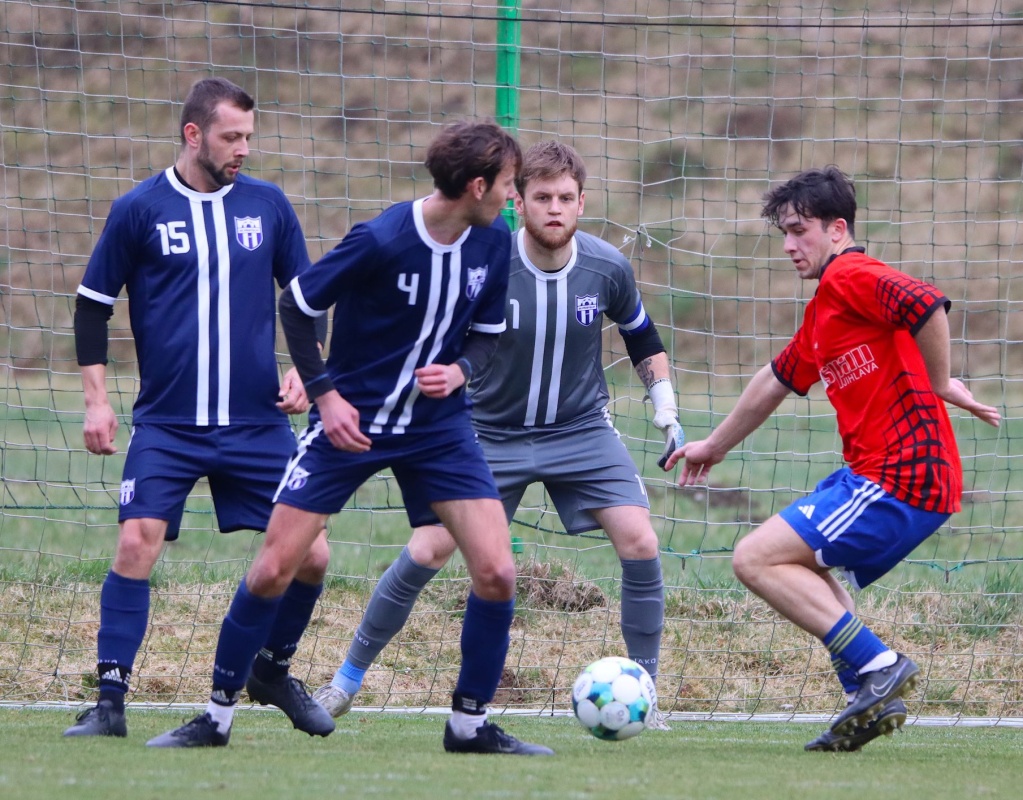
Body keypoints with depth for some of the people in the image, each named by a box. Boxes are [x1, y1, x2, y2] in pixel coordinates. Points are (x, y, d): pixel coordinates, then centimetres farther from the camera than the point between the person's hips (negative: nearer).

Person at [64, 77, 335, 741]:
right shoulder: (139, 211, -2)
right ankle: (111, 701, -10)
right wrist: (97, 399, -2)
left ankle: (273, 669, 25)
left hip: (258, 423, 3)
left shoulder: (268, 205, 5)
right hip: (166, 425, -2)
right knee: (137, 543, -18)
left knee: (310, 556, -1)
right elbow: (93, 306, 5)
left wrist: (303, 369, 3)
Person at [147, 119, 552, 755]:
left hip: (438, 425, 4)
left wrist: (459, 371, -12)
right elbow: (297, 305, -9)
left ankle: (470, 724, 7)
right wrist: (325, 394, -14)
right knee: (274, 569, -5)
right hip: (352, 420, -4)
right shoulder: (381, 241, -21)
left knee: (497, 573, -9)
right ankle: (217, 716, 10)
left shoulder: (494, 243, -5)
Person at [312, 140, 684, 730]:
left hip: (582, 431, 2)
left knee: (641, 545, -14)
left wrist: (668, 413, 5)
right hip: (490, 433, -2)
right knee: (425, 554, -9)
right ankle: (348, 681, 8)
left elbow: (643, 340, 9)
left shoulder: (608, 269, -10)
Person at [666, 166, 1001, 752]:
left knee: (757, 560, -10)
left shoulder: (852, 277, -10)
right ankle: (872, 700, 15)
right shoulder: (823, 309, 22)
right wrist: (716, 445, 45)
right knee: (799, 563, 27)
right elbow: (777, 381, 36)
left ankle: (878, 667, -15)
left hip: (898, 478, -10)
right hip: (871, 476, 10)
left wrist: (939, 386, -16)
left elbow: (928, 306, -29)